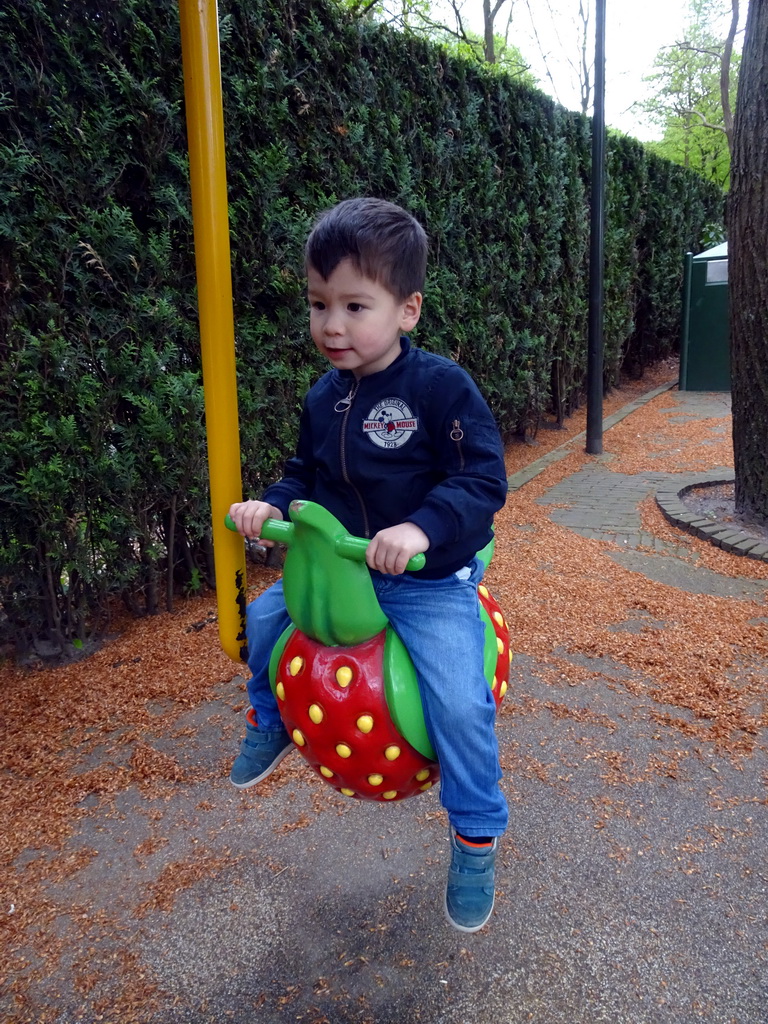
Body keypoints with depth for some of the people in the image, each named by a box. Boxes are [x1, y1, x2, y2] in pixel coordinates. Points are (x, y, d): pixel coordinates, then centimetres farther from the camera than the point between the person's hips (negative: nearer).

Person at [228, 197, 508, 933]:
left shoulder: (441, 386, -18)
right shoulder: (324, 398, 2)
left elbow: (482, 480, -21)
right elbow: (307, 474, 14)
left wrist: (421, 528, -36)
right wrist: (271, 506, -6)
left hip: (431, 583, -6)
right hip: (338, 571, 6)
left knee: (459, 703, -18)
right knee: (265, 617, 9)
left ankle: (475, 842, 9)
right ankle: (269, 720, 39)